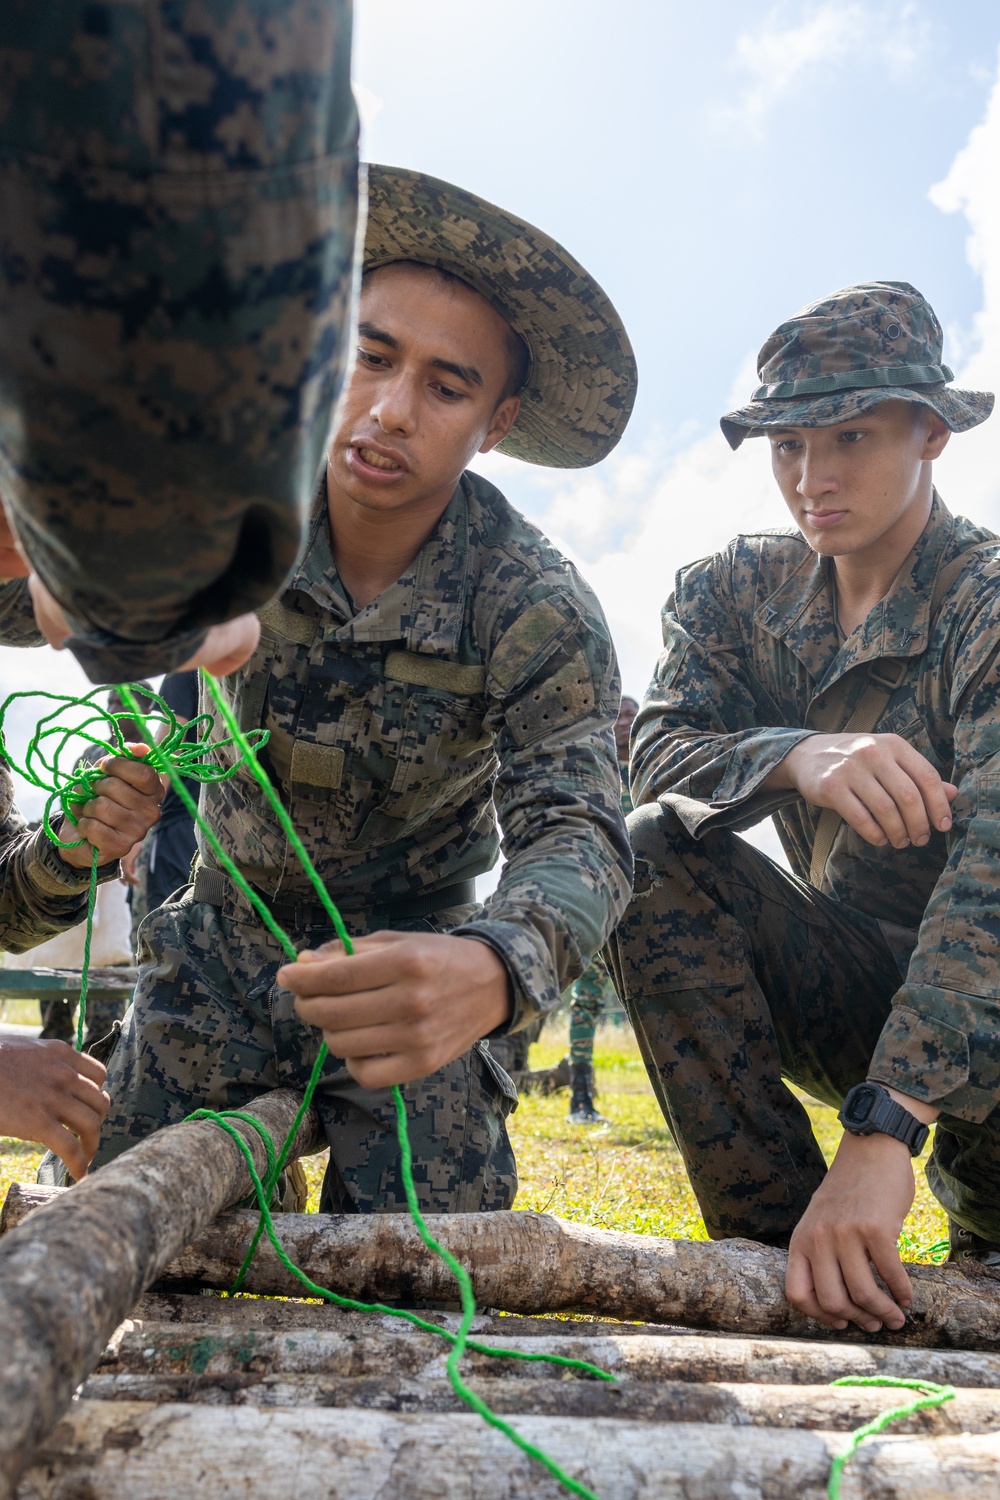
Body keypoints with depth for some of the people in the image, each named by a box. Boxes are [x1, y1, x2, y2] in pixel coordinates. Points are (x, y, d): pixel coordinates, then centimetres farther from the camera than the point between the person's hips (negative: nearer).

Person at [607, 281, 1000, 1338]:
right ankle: (777, 1241, -18)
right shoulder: (739, 590, 0)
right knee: (654, 850, -21)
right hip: (848, 983, 4)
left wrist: (880, 1130, -43)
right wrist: (799, 759, -39)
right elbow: (656, 753, -15)